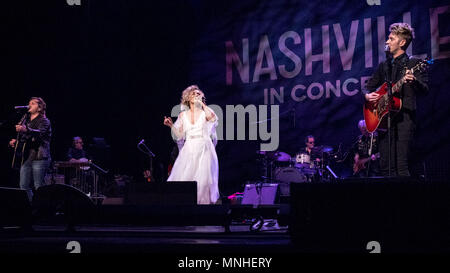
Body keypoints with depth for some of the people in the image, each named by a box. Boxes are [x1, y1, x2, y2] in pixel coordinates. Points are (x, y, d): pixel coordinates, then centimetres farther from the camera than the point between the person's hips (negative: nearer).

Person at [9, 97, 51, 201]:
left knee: (39, 187, -9)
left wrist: (26, 130, -40)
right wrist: (16, 141, 7)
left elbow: (40, 133, -23)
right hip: (26, 158, 7)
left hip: (39, 158, -7)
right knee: (24, 187, 3)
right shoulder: (26, 121, 20)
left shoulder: (44, 121, -2)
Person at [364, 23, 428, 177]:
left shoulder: (413, 64, 1)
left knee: (401, 167, -14)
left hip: (404, 118, -6)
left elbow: (425, 90, -9)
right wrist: (367, 95, 4)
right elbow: (369, 86, 27)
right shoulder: (384, 66, 19)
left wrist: (414, 80, -30)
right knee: (385, 166, 5)